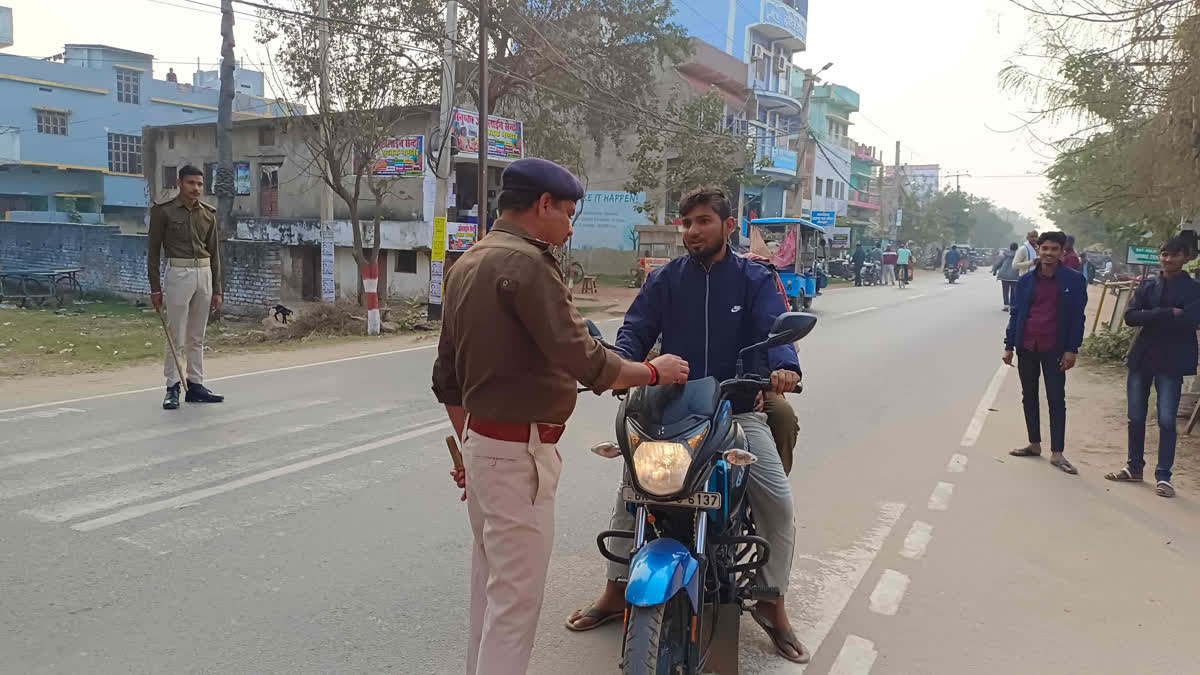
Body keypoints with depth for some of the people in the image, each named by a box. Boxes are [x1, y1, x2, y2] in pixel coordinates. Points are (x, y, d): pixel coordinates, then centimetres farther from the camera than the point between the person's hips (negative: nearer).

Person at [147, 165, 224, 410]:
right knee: (176, 337, -3)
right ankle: (173, 389, 5)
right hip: (178, 274, -4)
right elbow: (153, 251, -1)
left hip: (204, 274, 4)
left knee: (197, 337, 10)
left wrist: (217, 290, 9)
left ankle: (195, 386, 16)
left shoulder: (208, 213, 9)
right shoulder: (164, 211, -3)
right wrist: (155, 288, -5)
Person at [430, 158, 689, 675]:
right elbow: (583, 360, -24)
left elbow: (446, 374, 17)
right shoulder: (525, 263, -18)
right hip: (520, 455, -10)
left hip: (480, 443, 10)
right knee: (516, 599, 0)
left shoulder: (466, 265, 12)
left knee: (490, 586, 20)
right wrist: (653, 372, -9)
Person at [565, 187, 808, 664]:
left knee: (778, 504, -11)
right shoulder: (665, 279, 6)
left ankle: (772, 604, 12)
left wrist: (784, 366, -36)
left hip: (739, 412, -1)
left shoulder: (754, 280, 2)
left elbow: (775, 329, -13)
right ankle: (616, 592, 12)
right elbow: (636, 329, -2)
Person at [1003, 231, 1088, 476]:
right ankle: (1034, 444, 25)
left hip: (1054, 349, -3)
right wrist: (1009, 346, 3)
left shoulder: (1073, 280, -3)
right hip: (1026, 347, 3)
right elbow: (1015, 313, 6)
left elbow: (1077, 317, -4)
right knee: (1029, 397, 12)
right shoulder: (1026, 281, 3)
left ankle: (1057, 453, 4)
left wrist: (1071, 349, -8)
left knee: (1056, 400, 0)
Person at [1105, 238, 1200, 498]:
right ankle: (1135, 467, 23)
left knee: (1166, 420, -5)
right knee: (1136, 417, 9)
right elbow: (1130, 316, -5)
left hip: (1171, 362, -3)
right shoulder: (1147, 287, 9)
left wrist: (1151, 317, -12)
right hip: (1141, 358, 3)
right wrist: (1167, 314, -16)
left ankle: (1163, 476, 4)